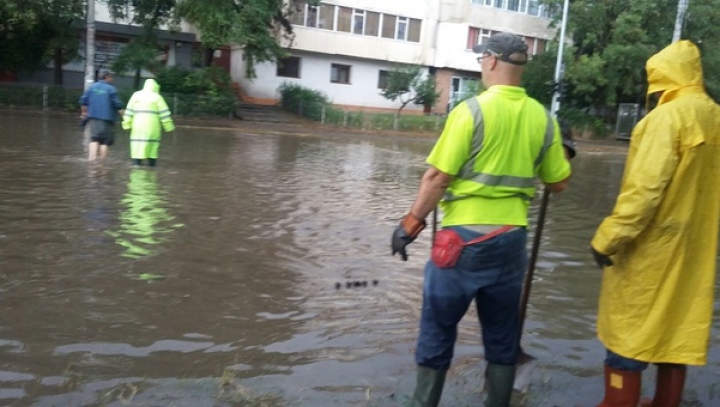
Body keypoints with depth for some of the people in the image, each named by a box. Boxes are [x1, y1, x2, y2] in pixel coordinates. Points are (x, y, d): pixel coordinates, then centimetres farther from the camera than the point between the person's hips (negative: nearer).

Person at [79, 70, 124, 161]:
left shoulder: (92, 87, 8)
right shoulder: (111, 89, -6)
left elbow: (83, 101, 9)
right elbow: (118, 104, -10)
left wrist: (84, 112, 23)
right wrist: (122, 114, 3)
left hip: (93, 117, 4)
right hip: (107, 119, -4)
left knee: (94, 139, 3)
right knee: (106, 141, 4)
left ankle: (92, 158, -15)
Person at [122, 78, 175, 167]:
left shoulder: (136, 95, 9)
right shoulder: (157, 97, 0)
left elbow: (129, 111, 8)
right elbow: (164, 113, -2)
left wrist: (127, 124, 11)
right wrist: (169, 127, 2)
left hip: (138, 127, 2)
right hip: (152, 128, -2)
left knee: (137, 149, 2)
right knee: (152, 149, 5)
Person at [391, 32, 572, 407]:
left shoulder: (472, 109, -11)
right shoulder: (542, 118, 2)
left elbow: (438, 177, -13)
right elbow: (558, 183, 10)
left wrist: (412, 222, -4)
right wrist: (560, 156, 28)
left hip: (464, 235, -4)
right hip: (512, 238, 5)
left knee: (438, 330, 9)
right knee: (502, 336, 17)